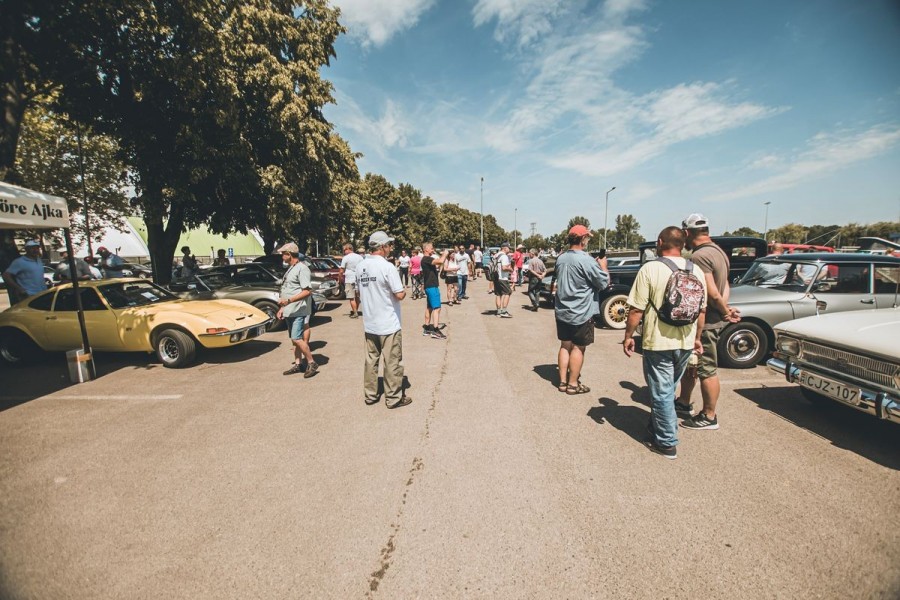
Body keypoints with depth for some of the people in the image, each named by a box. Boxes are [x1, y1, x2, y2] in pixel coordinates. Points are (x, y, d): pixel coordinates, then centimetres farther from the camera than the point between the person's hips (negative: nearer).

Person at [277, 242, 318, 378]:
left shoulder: (302, 268, -14)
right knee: (295, 339, 13)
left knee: (297, 339, -11)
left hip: (299, 311, -10)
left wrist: (289, 300, -24)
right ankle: (298, 364, 22)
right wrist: (282, 308, 18)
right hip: (290, 311, 10)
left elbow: (307, 291, -21)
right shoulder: (290, 269, 17)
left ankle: (312, 363, 1)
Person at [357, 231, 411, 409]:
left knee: (371, 360, 15)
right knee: (393, 362, 5)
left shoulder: (361, 266, 4)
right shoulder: (387, 267, -18)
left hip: (369, 324, 7)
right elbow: (400, 295, -17)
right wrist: (404, 289, 2)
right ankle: (394, 398, 15)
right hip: (388, 324, -7)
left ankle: (370, 395, 25)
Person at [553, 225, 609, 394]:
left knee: (565, 345, 14)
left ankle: (563, 381, 20)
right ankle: (573, 384, 13)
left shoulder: (561, 259, 5)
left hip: (562, 311, 7)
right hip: (581, 313, -7)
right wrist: (603, 266, 6)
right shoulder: (586, 260, -18)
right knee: (578, 348, 5)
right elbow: (604, 283, -11)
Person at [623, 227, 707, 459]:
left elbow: (637, 310, -16)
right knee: (669, 389, 22)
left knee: (662, 392, 6)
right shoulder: (696, 271, 3)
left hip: (658, 342, -6)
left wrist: (628, 335, -5)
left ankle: (667, 443, 14)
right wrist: (697, 337, 20)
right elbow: (702, 310, 9)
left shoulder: (650, 269, -14)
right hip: (686, 342, 6)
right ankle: (658, 426, 38)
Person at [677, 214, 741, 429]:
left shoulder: (699, 256, -21)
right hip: (709, 320, 10)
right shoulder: (717, 251, 12)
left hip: (704, 323, -10)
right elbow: (724, 285, 12)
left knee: (707, 370, 2)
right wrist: (726, 308, 0)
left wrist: (725, 312, -9)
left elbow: (712, 293, -25)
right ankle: (684, 403, 34)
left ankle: (709, 417, 16)